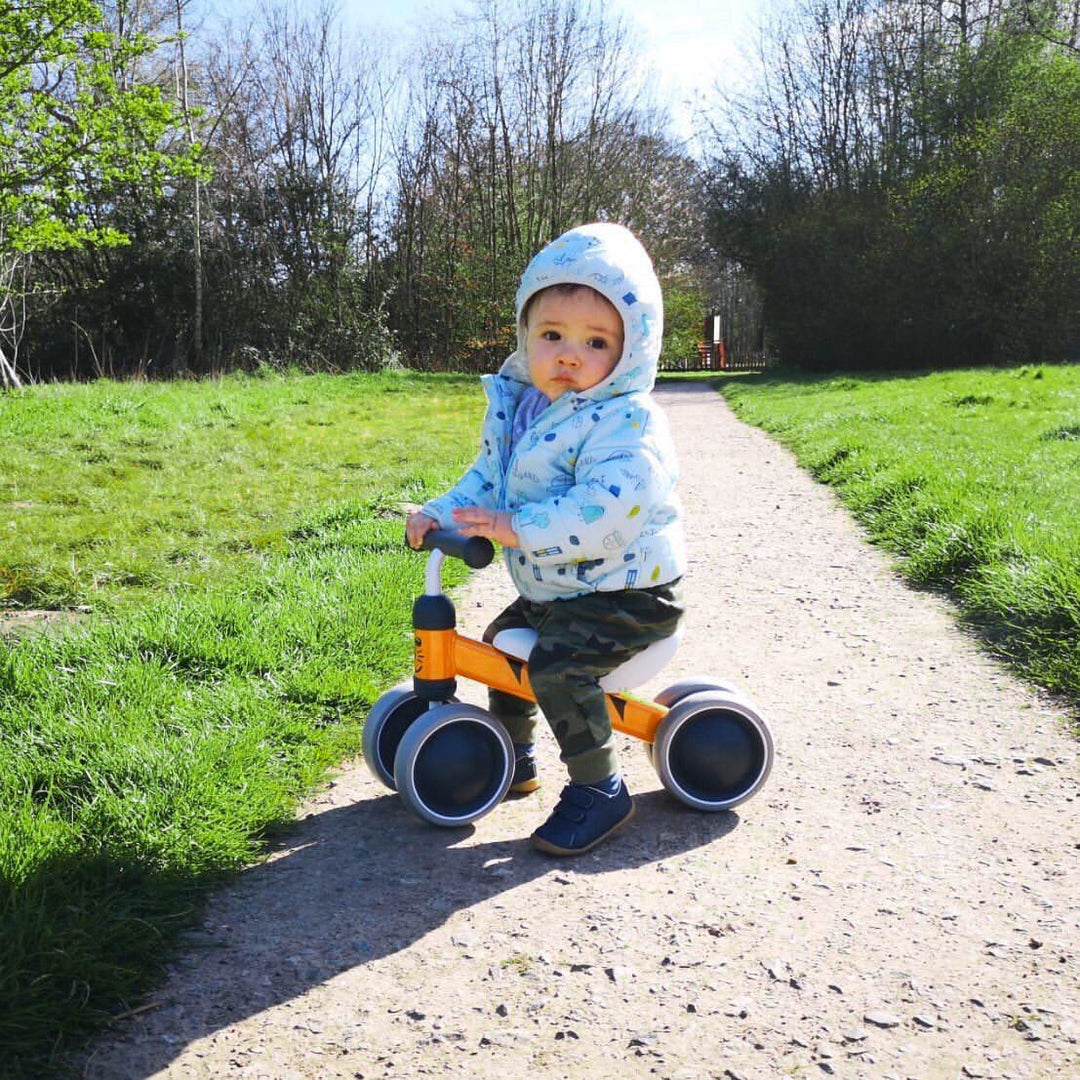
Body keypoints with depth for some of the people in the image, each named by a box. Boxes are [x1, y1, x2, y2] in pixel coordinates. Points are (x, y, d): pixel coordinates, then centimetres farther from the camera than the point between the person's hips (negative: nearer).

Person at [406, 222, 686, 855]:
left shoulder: (626, 422, -24)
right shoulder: (519, 409, 3)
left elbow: (604, 511, -36)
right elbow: (488, 476, 9)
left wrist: (518, 527, -35)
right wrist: (443, 513, -9)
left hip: (627, 593, -9)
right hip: (553, 589, 9)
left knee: (557, 664, -26)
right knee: (501, 640, 22)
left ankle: (601, 790, -10)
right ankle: (515, 756, 41)